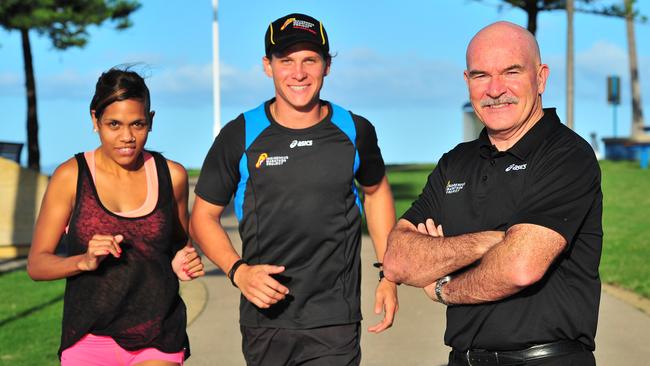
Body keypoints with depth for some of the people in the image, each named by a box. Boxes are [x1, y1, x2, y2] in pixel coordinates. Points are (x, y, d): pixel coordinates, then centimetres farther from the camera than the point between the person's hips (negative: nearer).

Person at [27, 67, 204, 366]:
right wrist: (85, 261, -19)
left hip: (159, 341, 1)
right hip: (90, 339, -1)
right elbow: (36, 265, -2)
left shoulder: (171, 175, 4)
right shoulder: (71, 176, -3)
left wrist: (184, 264, -2)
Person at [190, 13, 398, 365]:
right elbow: (203, 217, 5)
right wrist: (238, 271, -12)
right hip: (265, 320, 0)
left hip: (335, 322, 0)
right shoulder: (240, 136, -2)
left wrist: (389, 275, 13)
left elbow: (376, 190, 20)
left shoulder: (355, 131, 2)